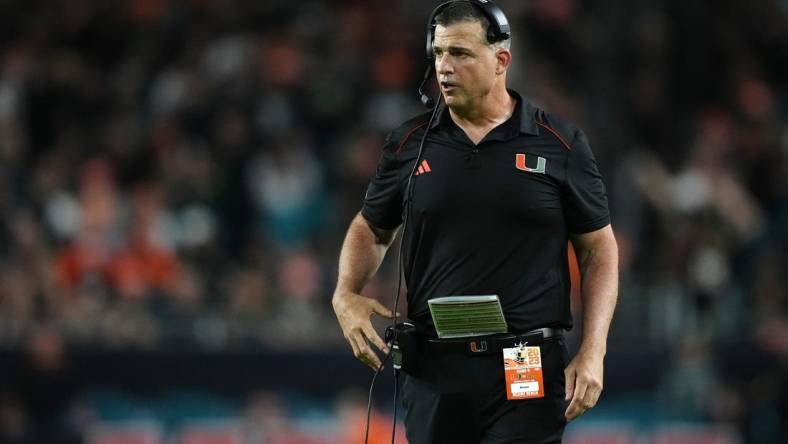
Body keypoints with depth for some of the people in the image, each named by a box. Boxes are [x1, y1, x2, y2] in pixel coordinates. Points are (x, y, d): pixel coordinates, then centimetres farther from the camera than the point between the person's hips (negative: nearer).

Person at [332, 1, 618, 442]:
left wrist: (593, 352, -5)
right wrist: (347, 294, 0)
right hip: (434, 371, 3)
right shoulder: (410, 144, 6)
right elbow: (372, 228, 19)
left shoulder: (560, 145, 0)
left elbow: (599, 249, 5)